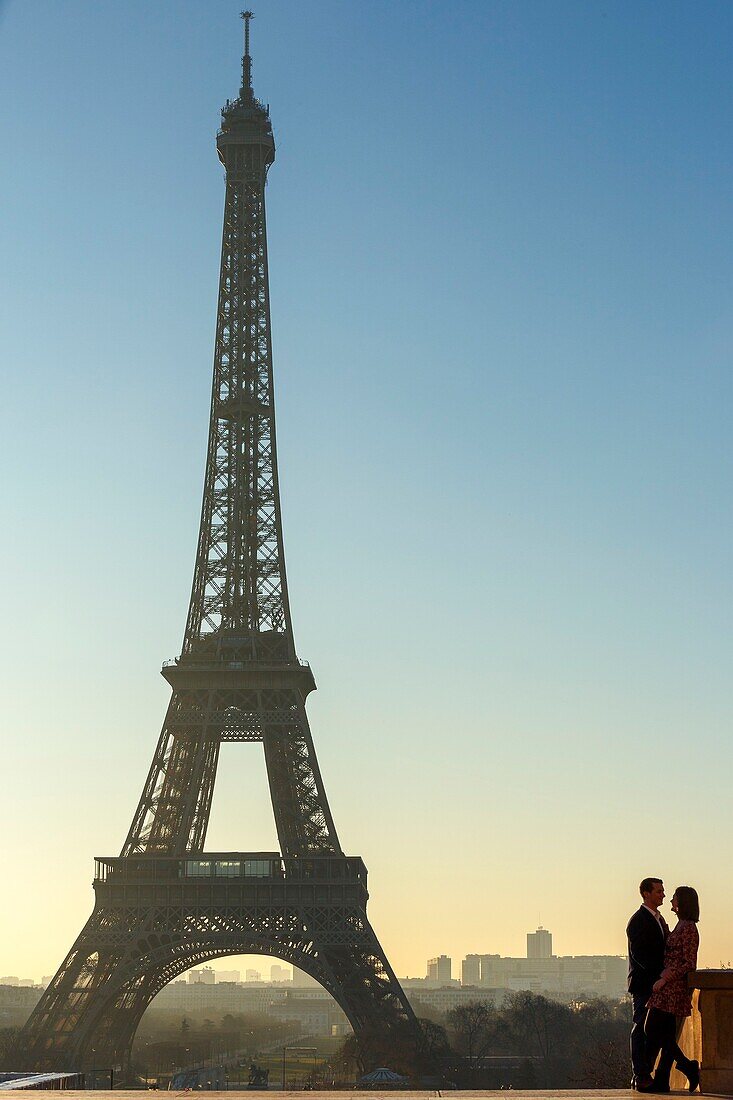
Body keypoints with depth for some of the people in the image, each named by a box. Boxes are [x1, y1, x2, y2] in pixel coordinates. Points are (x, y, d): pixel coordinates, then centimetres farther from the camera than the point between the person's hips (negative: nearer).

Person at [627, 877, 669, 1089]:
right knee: (642, 1030, -6)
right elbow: (639, 954, -18)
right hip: (643, 984, -9)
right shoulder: (638, 921, -11)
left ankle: (644, 1075, 15)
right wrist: (662, 973, -21)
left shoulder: (659, 919, 18)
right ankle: (640, 1076, -4)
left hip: (657, 983, 9)